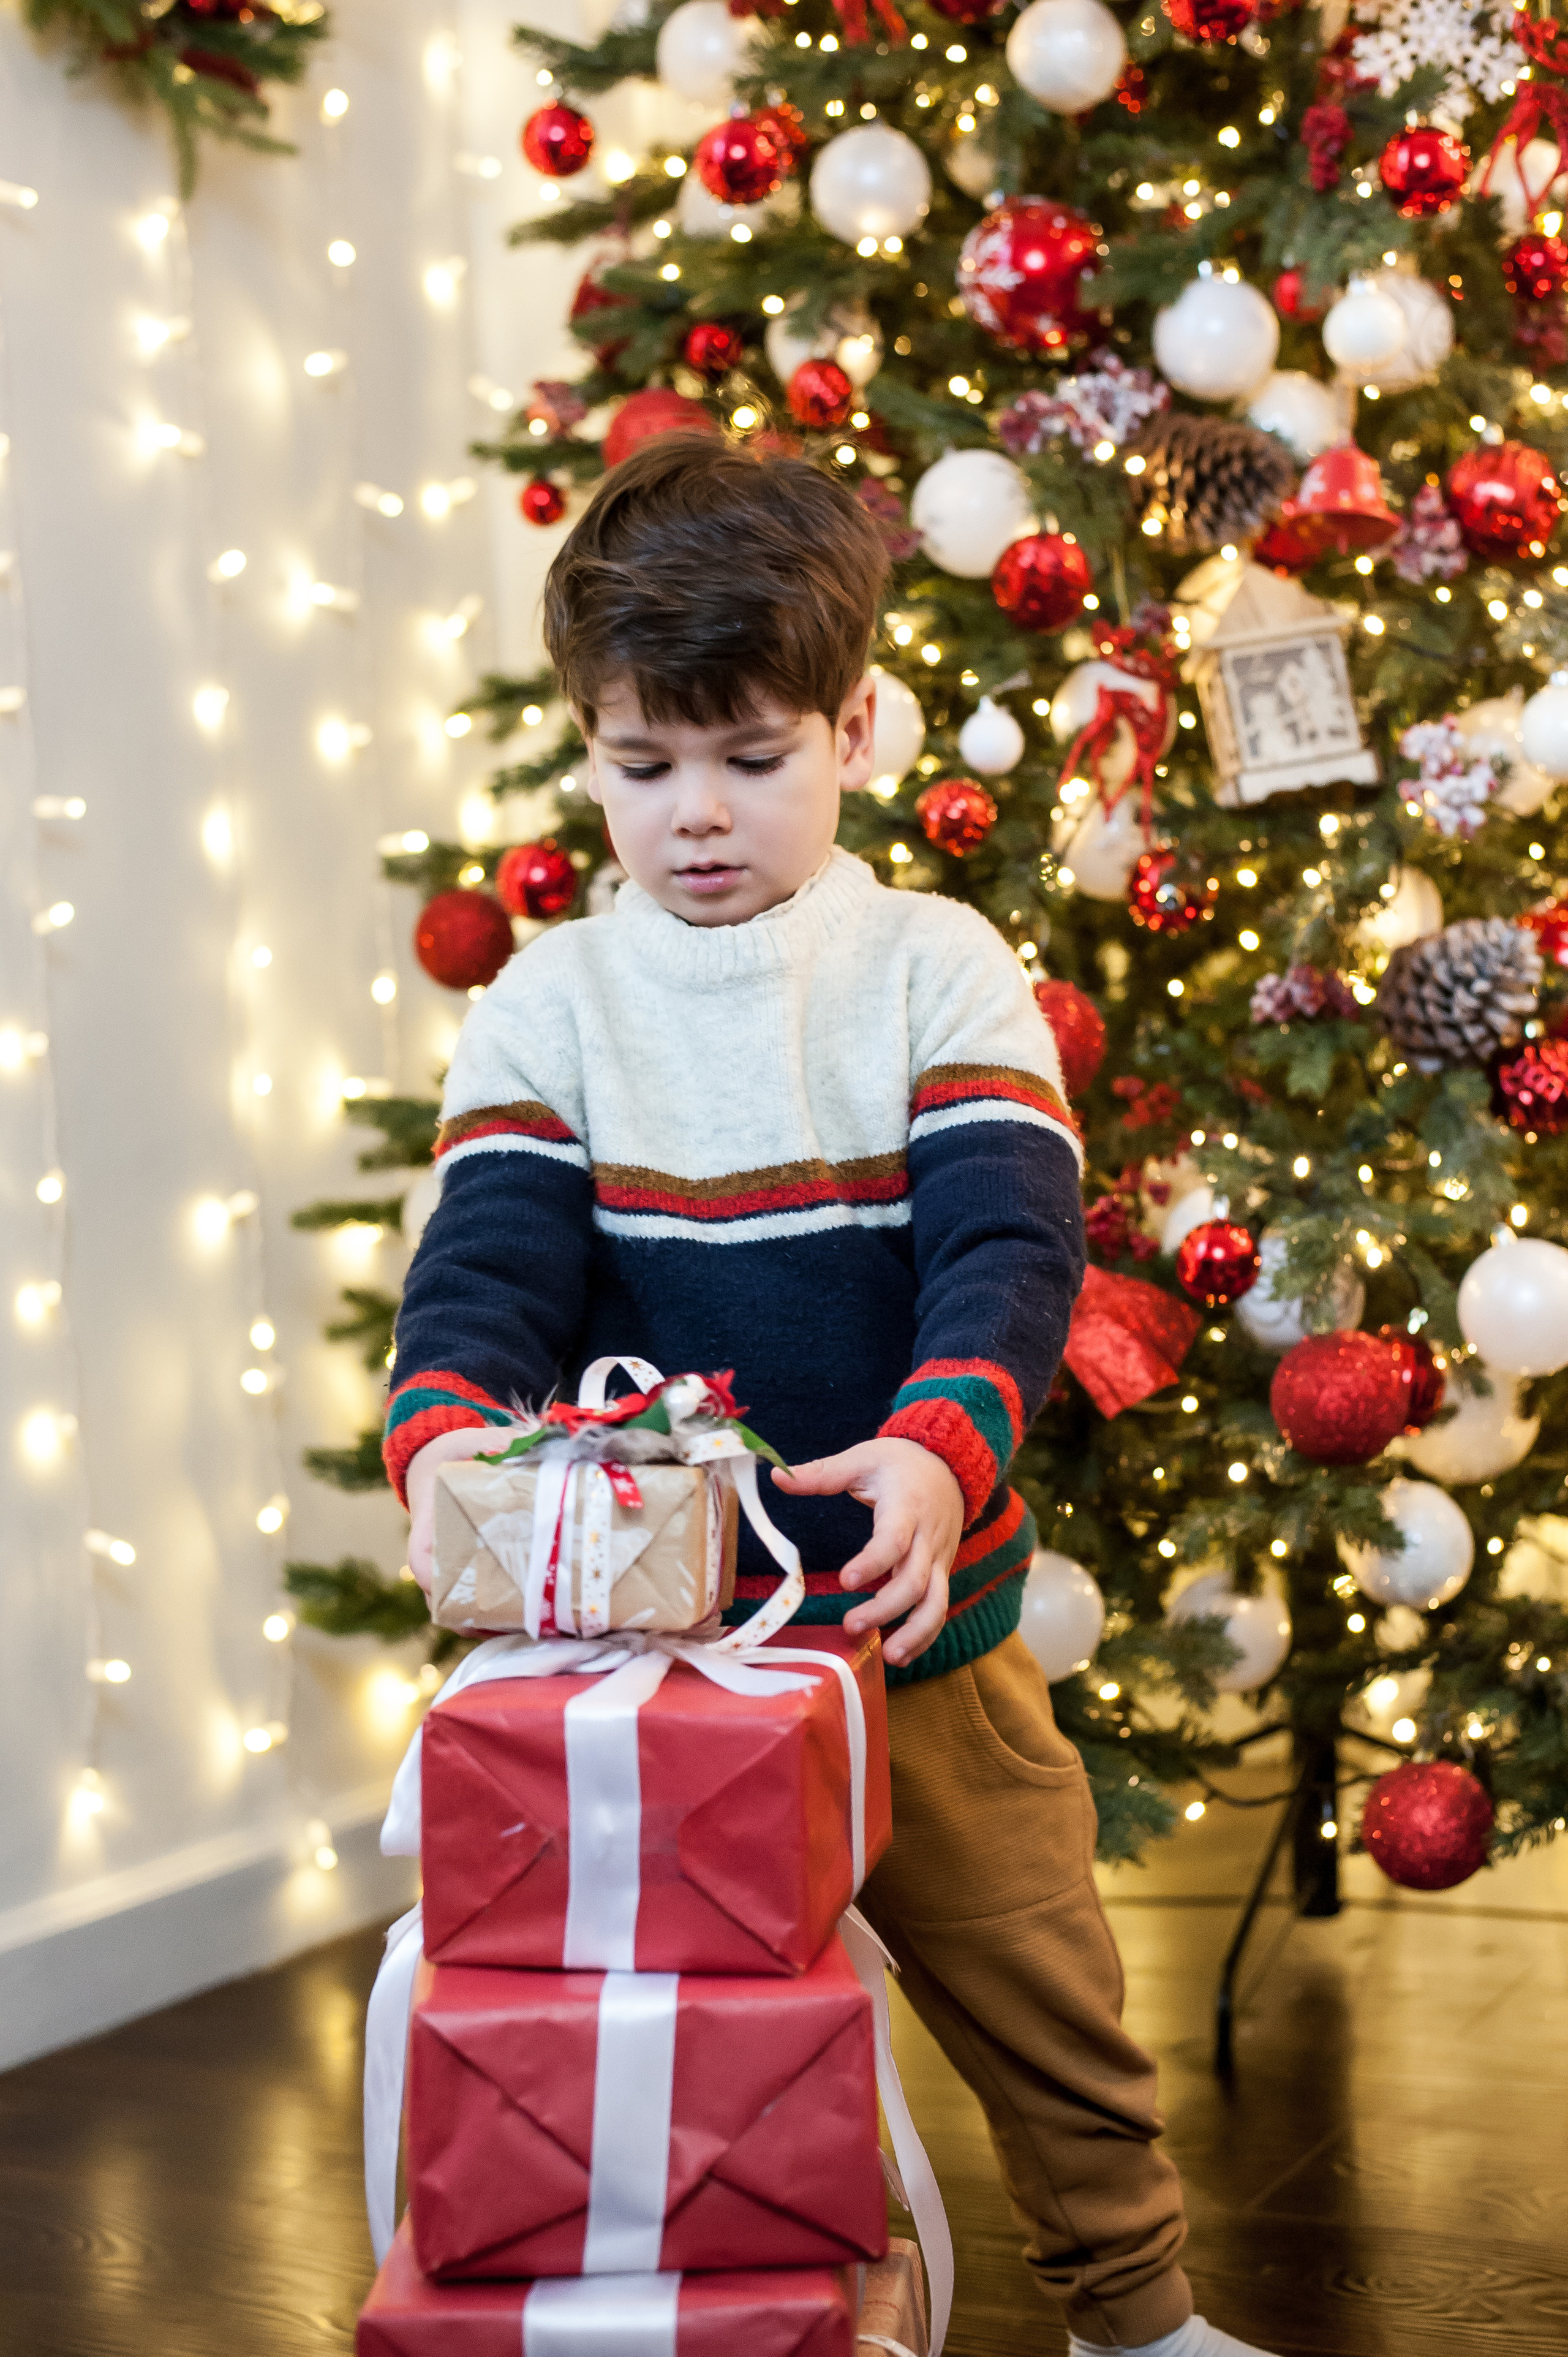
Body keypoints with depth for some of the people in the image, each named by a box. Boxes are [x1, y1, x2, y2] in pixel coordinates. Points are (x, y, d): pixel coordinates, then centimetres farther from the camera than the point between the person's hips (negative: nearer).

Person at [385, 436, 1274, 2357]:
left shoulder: (939, 971, -3)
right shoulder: (547, 1010, 1)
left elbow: (1008, 1245, -15)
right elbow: (490, 1262, -10)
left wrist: (941, 1446, -34)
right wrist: (447, 1435, -32)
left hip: (919, 1626, 0)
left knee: (1042, 1997, 14)